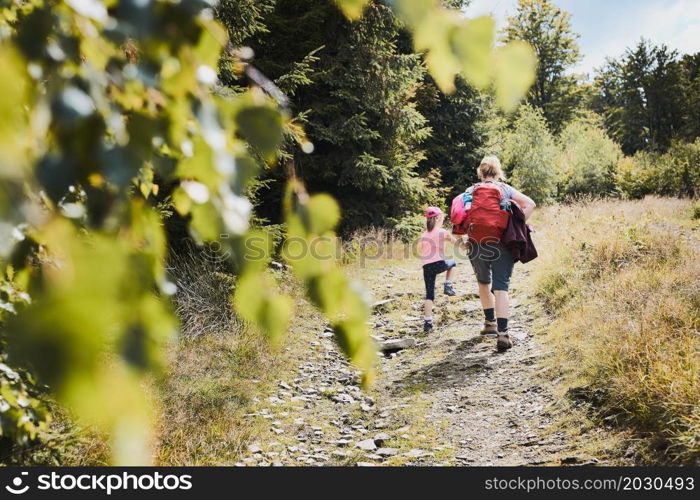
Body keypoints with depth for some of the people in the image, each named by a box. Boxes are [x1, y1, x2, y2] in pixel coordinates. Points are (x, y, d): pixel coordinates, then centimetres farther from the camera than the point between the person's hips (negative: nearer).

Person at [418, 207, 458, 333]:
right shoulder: (442, 232, 2)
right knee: (452, 263, 33)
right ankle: (448, 287, 21)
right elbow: (456, 242, 11)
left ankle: (427, 322, -3)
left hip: (427, 267, 3)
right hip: (439, 264, -3)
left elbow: (420, 252, 17)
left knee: (429, 294, 5)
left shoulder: (423, 235, 12)